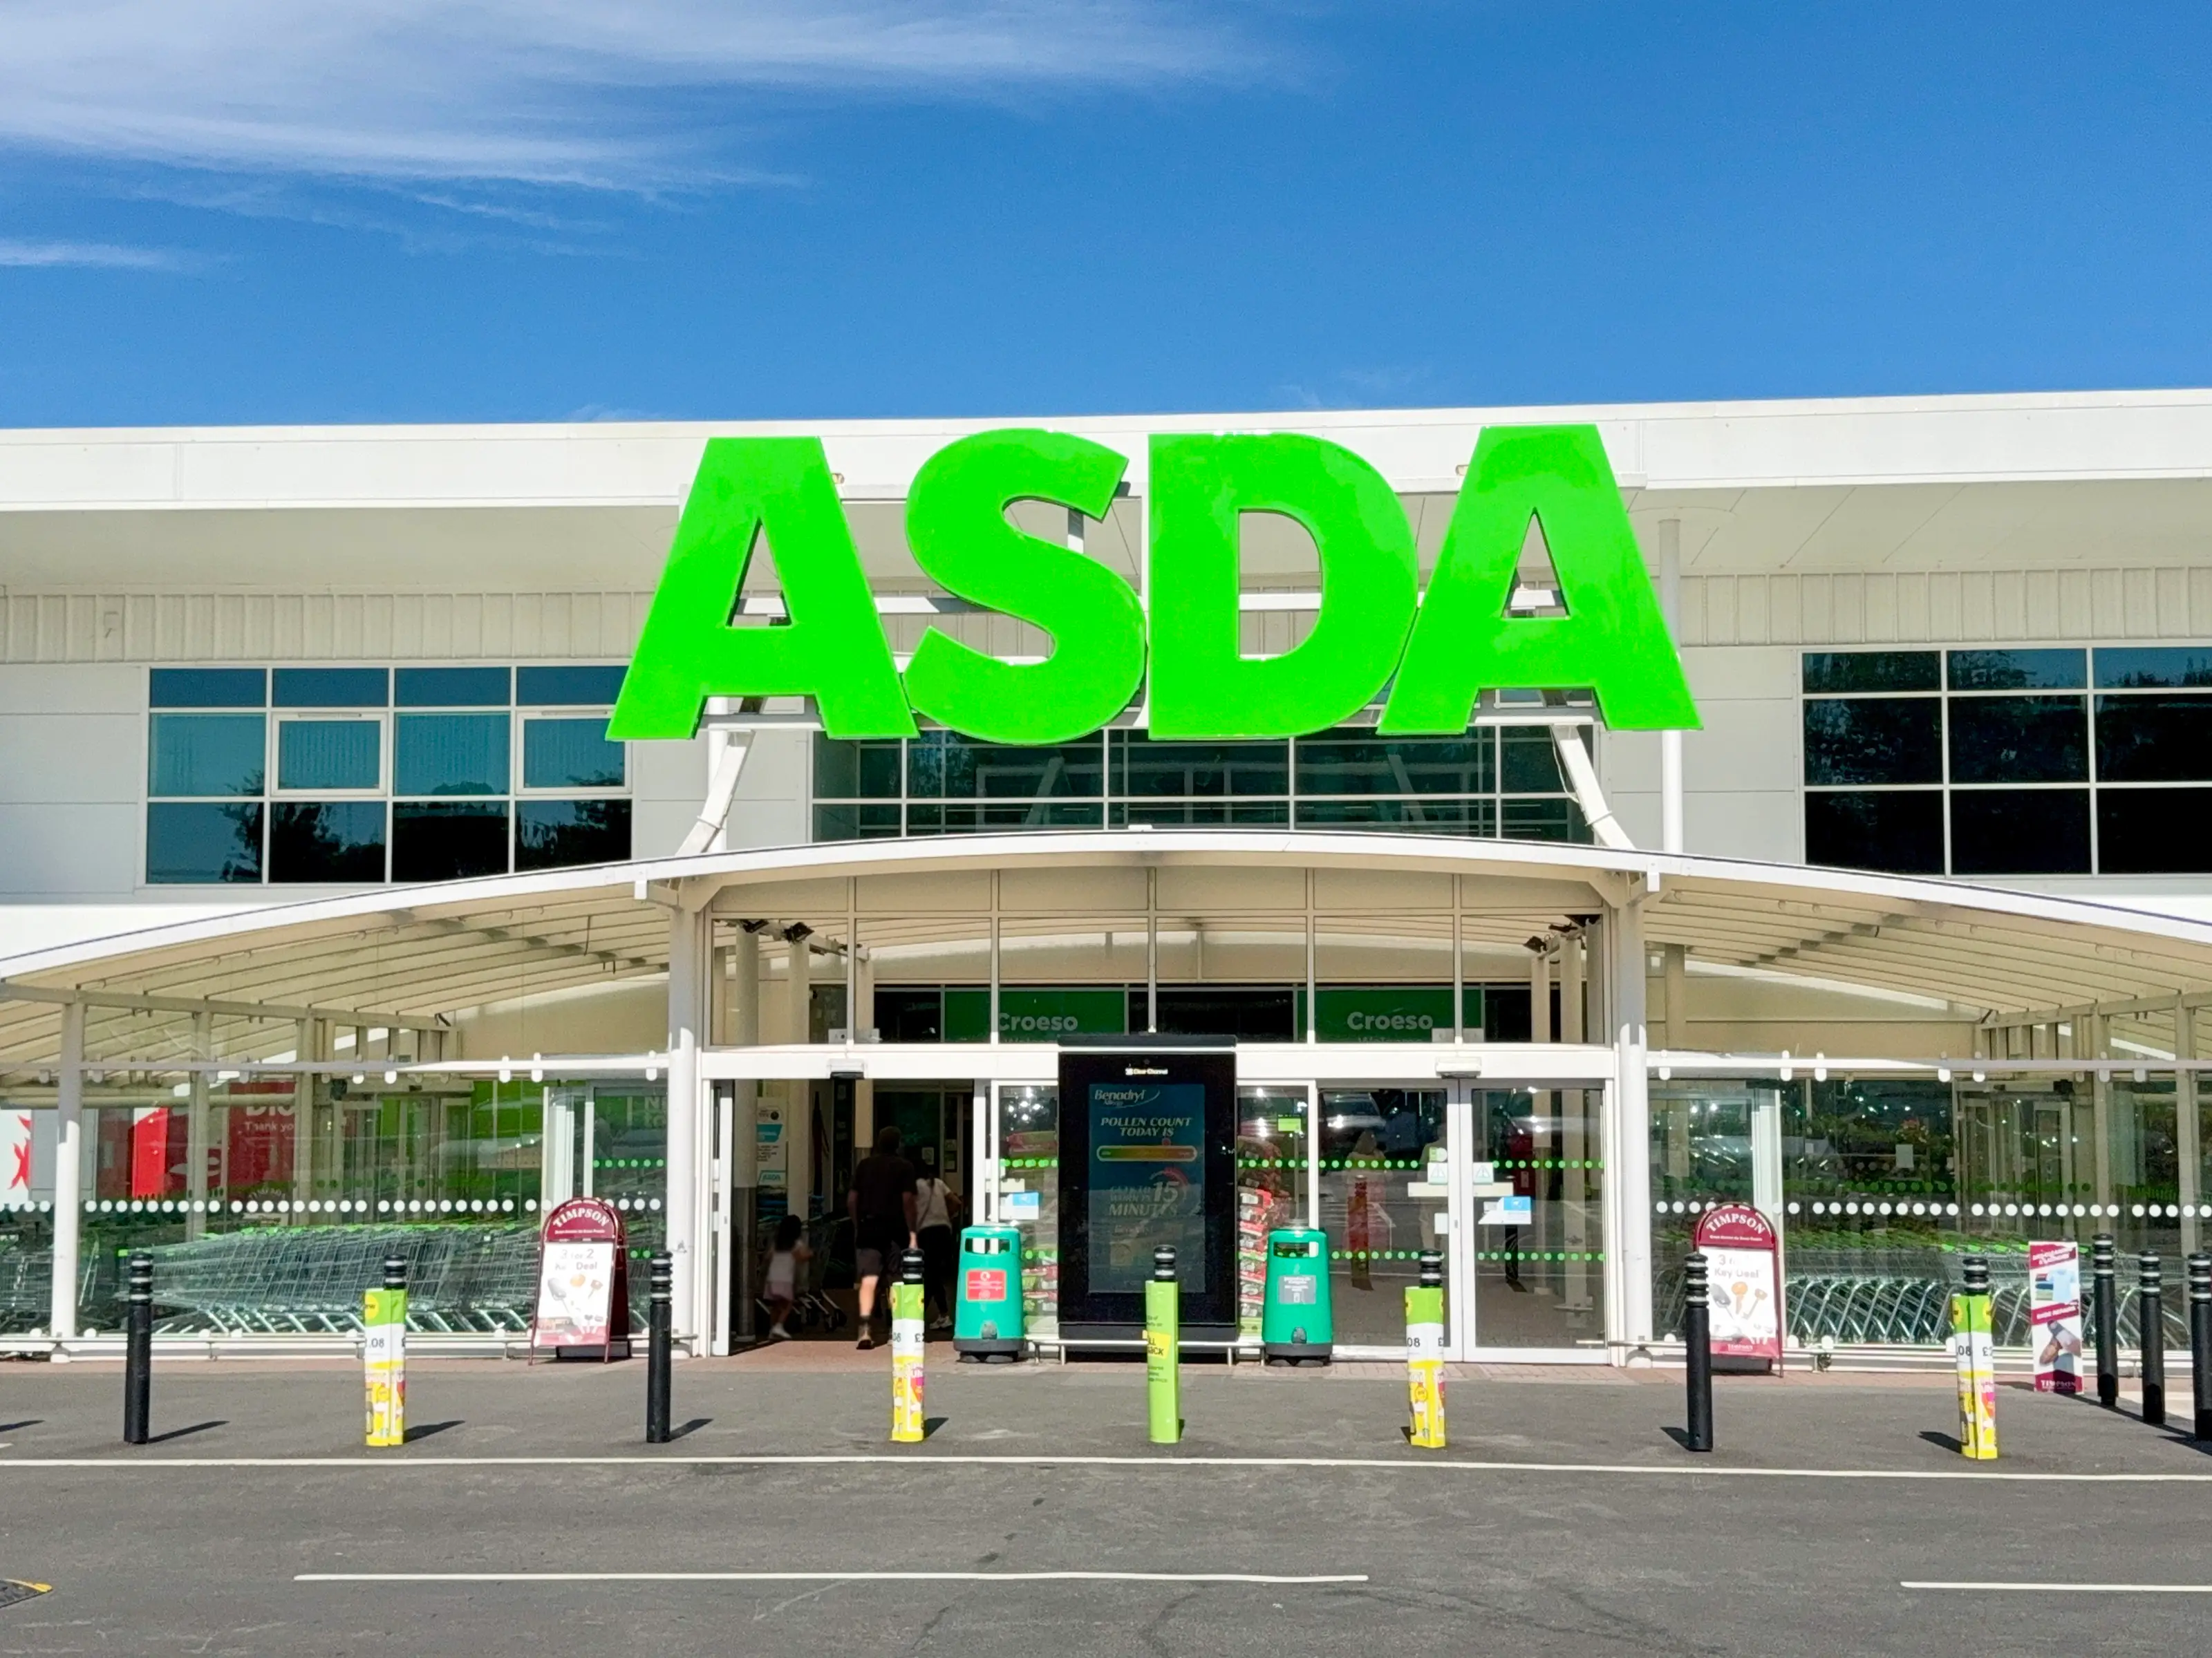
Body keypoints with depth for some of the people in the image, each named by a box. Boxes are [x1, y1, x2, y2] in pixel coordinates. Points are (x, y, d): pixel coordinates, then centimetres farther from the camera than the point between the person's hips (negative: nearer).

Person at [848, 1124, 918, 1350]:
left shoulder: (864, 1165, 9)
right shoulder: (904, 1167, -1)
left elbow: (851, 1200, 8)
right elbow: (907, 1200, -9)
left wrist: (857, 1226, 17)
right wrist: (912, 1232, -6)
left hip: (867, 1228, 2)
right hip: (894, 1229, -2)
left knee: (868, 1280, -3)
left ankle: (865, 1329, -18)